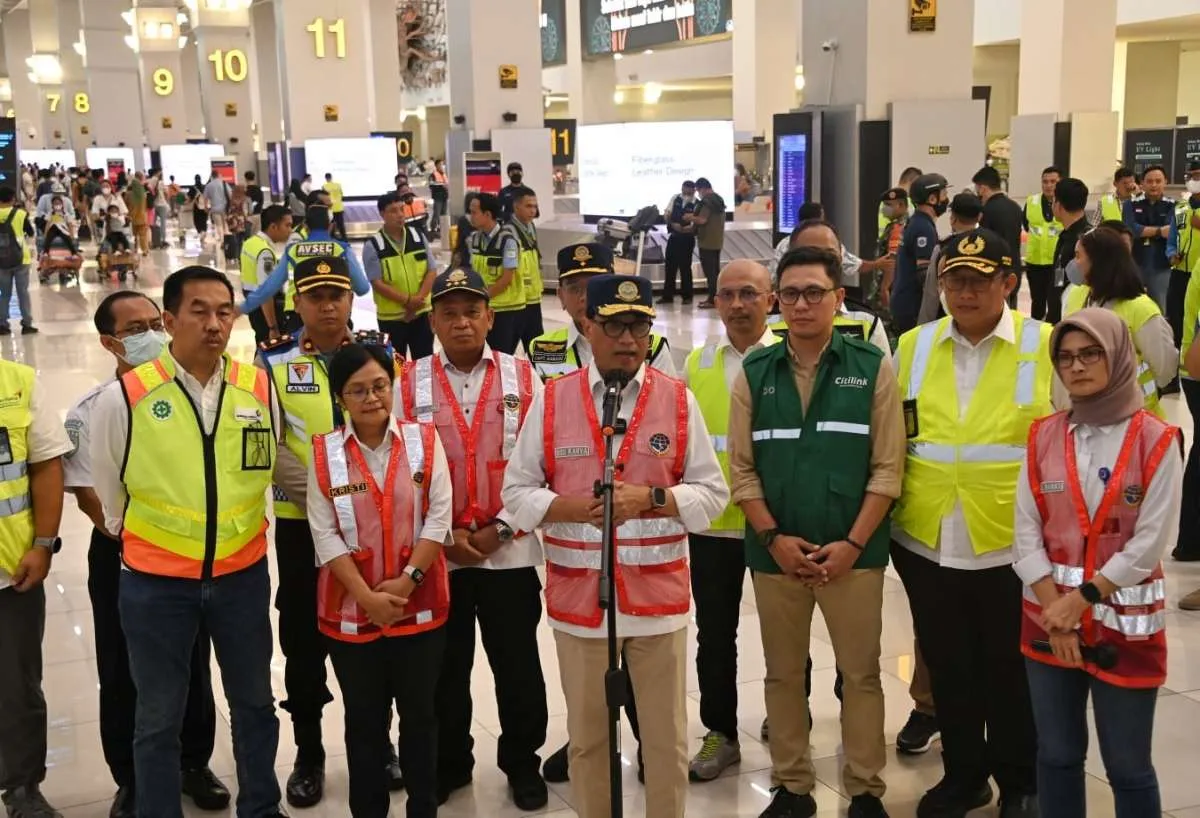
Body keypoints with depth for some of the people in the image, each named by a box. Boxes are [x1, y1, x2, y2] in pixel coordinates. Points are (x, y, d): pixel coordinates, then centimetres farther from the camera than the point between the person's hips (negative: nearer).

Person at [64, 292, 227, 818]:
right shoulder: (90, 411, -6)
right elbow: (87, 494, -6)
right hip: (121, 556, -1)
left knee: (193, 666, 13)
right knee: (123, 675, 10)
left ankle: (194, 764, 33)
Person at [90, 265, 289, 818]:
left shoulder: (259, 388, -4)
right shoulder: (125, 397, -12)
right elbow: (108, 491, 3)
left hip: (243, 576, 3)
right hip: (156, 582, -3)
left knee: (254, 704, 19)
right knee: (159, 719, 12)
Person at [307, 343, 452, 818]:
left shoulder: (424, 441, -2)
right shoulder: (324, 453, -3)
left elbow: (439, 519, -6)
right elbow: (325, 535, -6)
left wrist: (407, 580, -15)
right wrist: (368, 597, -14)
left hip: (420, 607, 0)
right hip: (352, 610, 0)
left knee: (420, 713, 11)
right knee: (364, 720, 12)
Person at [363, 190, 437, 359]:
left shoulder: (418, 236, 2)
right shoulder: (373, 246, -9)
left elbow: (431, 271, 2)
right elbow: (377, 283, -13)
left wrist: (419, 298, -12)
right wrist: (407, 301, -19)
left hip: (422, 312, 3)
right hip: (391, 316, -3)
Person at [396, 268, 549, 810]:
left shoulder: (523, 378, 0)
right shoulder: (410, 383, 0)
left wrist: (500, 528, -9)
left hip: (510, 551, 0)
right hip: (435, 553, 0)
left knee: (518, 664, 9)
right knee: (445, 667, 12)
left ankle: (522, 764, 28)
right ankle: (449, 764, 31)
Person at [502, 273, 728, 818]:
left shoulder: (679, 400, -1)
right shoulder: (551, 400, 0)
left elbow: (713, 493, 0)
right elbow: (516, 493, 1)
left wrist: (650, 498, -16)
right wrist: (573, 508, -16)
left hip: (658, 593, 0)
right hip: (577, 595, 0)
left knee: (667, 736, 11)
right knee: (586, 734, 15)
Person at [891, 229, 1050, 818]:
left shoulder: (1048, 346, -5)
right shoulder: (912, 346, 5)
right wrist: (886, 507, 8)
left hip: (1015, 543, -3)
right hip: (925, 541, 3)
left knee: (1011, 670, 12)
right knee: (948, 668, 16)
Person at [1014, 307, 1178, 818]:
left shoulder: (1156, 441, -7)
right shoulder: (1043, 436, 3)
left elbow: (1150, 544, -11)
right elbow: (1026, 533, 0)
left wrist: (1082, 599, -14)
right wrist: (1056, 609, -10)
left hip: (1125, 623, -3)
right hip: (1049, 618, 3)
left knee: (1127, 766, 6)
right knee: (1056, 755, 13)